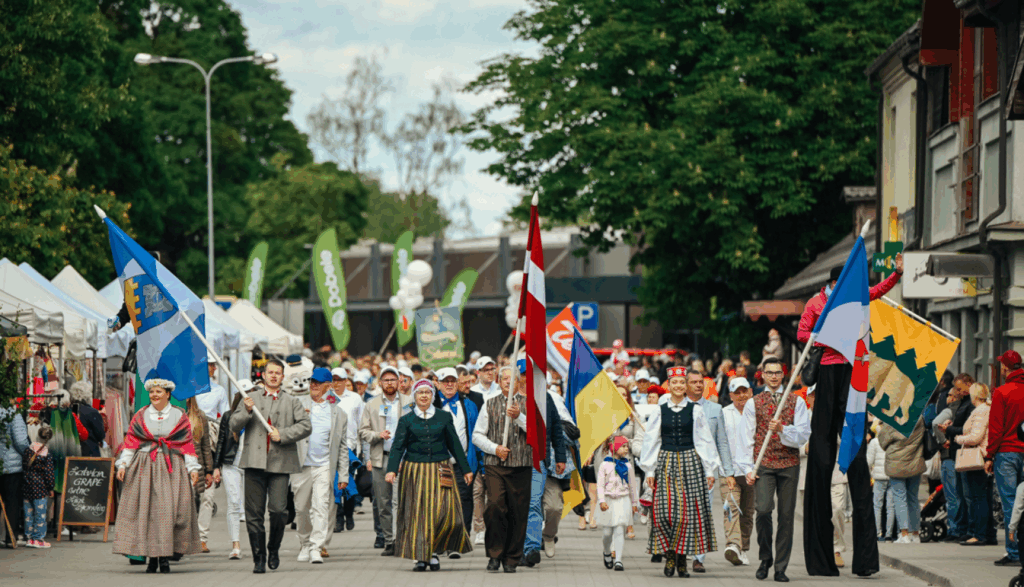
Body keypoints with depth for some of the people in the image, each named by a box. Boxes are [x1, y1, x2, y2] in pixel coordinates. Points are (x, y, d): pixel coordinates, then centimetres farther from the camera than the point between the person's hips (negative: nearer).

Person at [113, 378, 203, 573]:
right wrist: (123, 464, -2)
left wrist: (193, 469, 1)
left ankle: (164, 557, -7)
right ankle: (152, 556, 0)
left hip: (172, 469, -1)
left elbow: (187, 444, 8)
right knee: (145, 509, -6)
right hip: (144, 468, 1)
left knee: (168, 509, -11)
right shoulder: (140, 417, 12)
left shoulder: (179, 416, 9)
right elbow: (130, 442, 9)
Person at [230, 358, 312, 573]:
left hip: (280, 463, -1)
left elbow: (305, 426, 4)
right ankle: (259, 558, 8)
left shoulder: (292, 401, 14)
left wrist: (282, 435, -8)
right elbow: (234, 426, 9)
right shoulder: (250, 398, 15)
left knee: (279, 510, -9)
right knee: (254, 513, -1)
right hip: (255, 462, 1)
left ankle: (273, 550, 14)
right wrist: (247, 411, -9)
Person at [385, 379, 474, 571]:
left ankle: (433, 550, 9)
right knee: (417, 513, -2)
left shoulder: (444, 417, 8)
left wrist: (465, 469, 14)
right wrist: (392, 470, -15)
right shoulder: (406, 420, 5)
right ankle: (420, 556, 3)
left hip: (440, 472, 1)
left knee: (444, 511, -9)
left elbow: (455, 445, 13)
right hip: (414, 472, -1)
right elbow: (398, 447, -1)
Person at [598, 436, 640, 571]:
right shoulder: (605, 464, -1)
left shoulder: (627, 465, 6)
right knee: (607, 532, 4)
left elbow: (632, 485, 14)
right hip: (608, 500, -1)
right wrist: (602, 500, -11)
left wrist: (634, 503, 17)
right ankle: (607, 553, 33)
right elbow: (600, 484, -1)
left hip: (623, 500, 1)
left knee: (620, 530, -9)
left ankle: (618, 560, -12)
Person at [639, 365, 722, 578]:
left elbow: (705, 441, 7)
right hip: (666, 463, 1)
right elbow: (651, 442, 10)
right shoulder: (660, 411, 7)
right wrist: (649, 471, 5)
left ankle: (682, 558, 3)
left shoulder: (696, 410, 5)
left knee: (689, 511, -5)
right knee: (665, 510, -8)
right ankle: (669, 556, 4)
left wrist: (709, 470, 4)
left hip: (690, 462, -1)